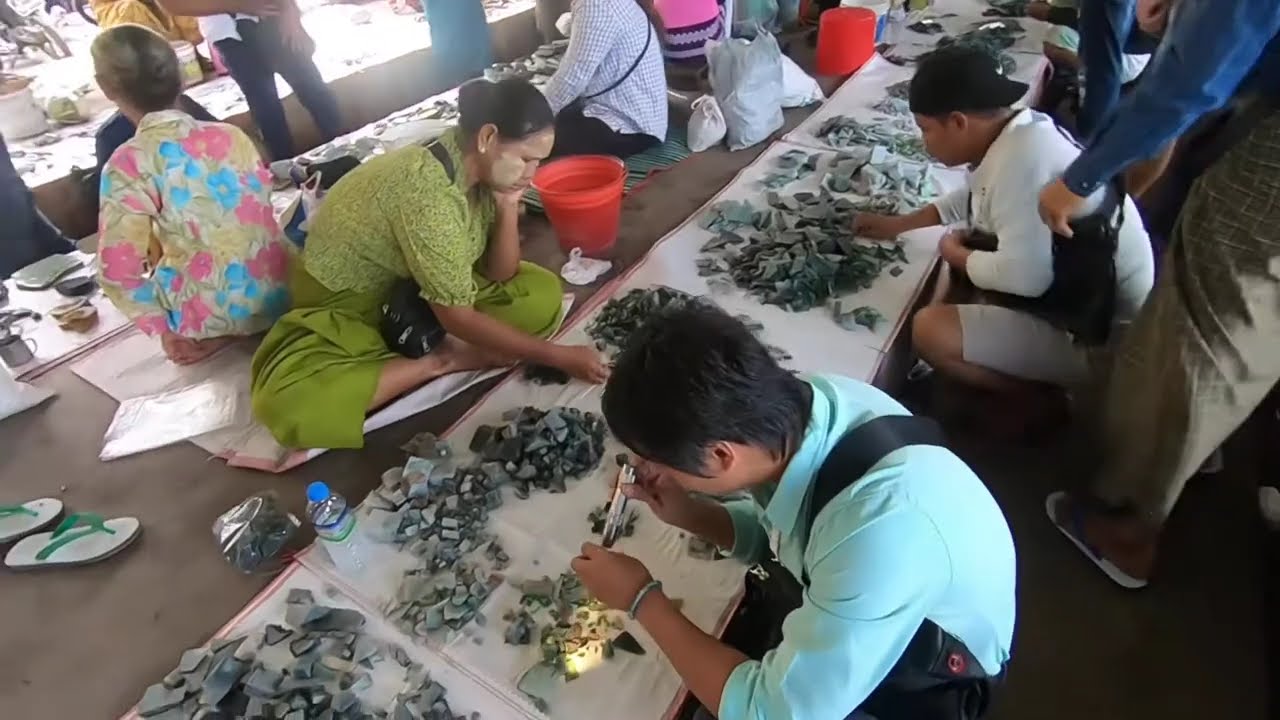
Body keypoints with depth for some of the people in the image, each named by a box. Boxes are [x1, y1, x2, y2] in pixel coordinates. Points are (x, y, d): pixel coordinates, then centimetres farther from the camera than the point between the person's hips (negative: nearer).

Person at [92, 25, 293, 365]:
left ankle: (214, 335, 5)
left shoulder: (128, 164, -13)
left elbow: (119, 270, -15)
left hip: (219, 312, -5)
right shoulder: (231, 134, 2)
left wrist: (162, 329, -1)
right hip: (283, 289, 6)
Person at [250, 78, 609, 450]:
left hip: (421, 289, 6)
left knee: (543, 294, -10)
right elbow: (457, 318, -28)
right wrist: (557, 356, -25)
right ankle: (443, 361, -18)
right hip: (347, 300, -6)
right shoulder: (428, 193, -34)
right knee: (287, 404, -33)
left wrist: (508, 207, -21)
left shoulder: (480, 167, -11)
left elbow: (500, 274, -5)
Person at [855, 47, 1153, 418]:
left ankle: (1044, 402, 3)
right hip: (1088, 301, 10)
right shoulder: (1020, 131, 1)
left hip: (1098, 335, -10)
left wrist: (958, 256, -13)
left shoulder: (1021, 158, -29)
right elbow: (976, 197, 20)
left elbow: (1023, 275, -33)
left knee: (930, 330, -22)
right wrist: (898, 224, 16)